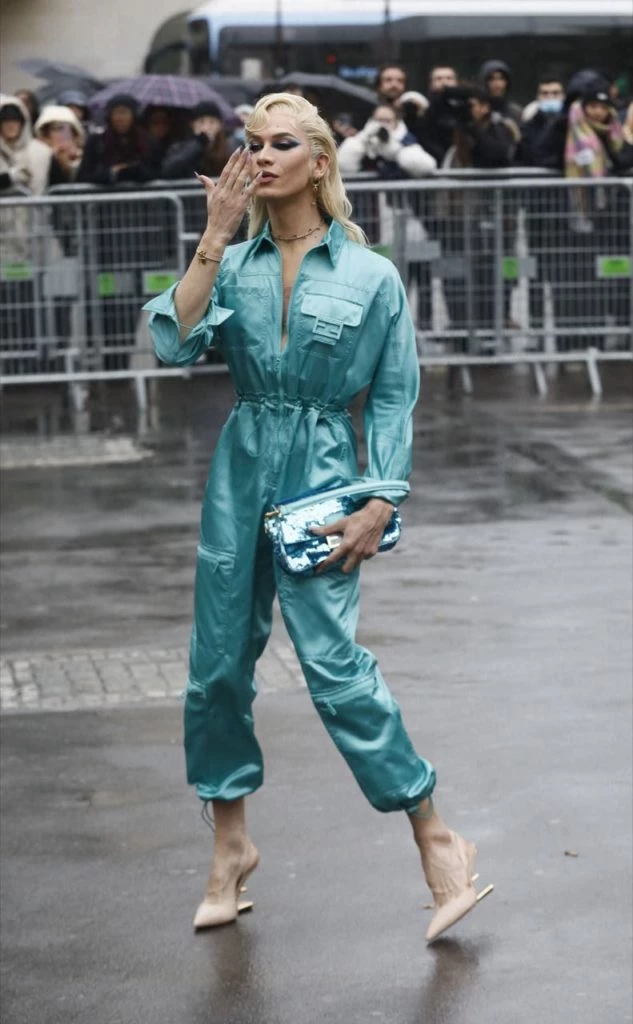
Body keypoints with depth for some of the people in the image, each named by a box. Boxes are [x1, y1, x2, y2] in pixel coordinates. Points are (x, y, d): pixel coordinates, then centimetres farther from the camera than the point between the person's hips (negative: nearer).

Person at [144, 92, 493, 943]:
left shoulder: (372, 276, -2)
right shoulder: (234, 265, 4)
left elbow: (394, 396, 0)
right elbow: (176, 344, -11)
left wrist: (380, 502, -8)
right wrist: (214, 240, -15)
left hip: (322, 474, -4)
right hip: (240, 471, 4)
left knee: (334, 663, -12)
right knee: (218, 663, 7)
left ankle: (438, 842, 0)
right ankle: (232, 845, 24)